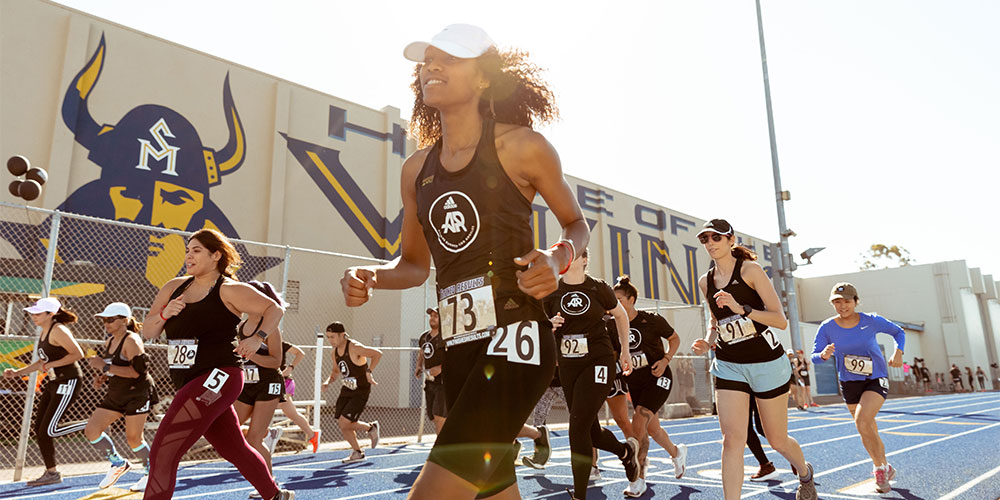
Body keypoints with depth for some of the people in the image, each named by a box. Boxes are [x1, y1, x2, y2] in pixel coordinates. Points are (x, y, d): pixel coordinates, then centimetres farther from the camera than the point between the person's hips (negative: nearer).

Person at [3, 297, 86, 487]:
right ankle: (51, 473, 17)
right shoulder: (44, 332, 13)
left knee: (50, 430, -10)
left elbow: (78, 354, -23)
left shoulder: (58, 330, -16)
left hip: (68, 382, -10)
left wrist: (49, 366, -18)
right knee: (40, 430, 8)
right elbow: (42, 362, 22)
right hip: (54, 383, 10)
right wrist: (17, 373, 13)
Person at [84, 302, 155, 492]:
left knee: (133, 438, -4)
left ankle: (151, 474, 17)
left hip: (137, 394, -9)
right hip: (116, 394, 9)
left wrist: (104, 366, -25)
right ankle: (118, 464, 20)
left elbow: (136, 371, -26)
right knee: (91, 430, 2)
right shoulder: (110, 341, 10)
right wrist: (103, 377, 5)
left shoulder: (131, 340, -16)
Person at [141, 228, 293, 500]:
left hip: (216, 378, -7)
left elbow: (275, 309, -3)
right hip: (191, 384, 8)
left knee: (163, 451, -13)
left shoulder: (229, 290, -6)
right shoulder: (174, 287, 12)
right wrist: (164, 314, -8)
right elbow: (147, 331, 11)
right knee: (236, 449, 18)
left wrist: (257, 338, -16)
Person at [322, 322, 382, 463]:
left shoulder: (354, 347, -21)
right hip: (347, 389, 8)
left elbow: (377, 354, -25)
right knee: (342, 425, 7)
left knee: (344, 423, -13)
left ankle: (370, 427, 15)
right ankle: (357, 453, 27)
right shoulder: (335, 352, 5)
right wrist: (328, 381, 2)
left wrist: (368, 372, -27)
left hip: (361, 391, -8)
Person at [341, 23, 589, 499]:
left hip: (515, 337, -6)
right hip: (458, 348, 6)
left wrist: (557, 258, -12)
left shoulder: (521, 147, -2)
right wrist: (370, 277, -1)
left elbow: (575, 223, 9)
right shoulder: (416, 169, 12)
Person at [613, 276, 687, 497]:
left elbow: (675, 339, 2)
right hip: (634, 382, 5)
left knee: (638, 425, -18)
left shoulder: (652, 320, -12)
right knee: (652, 428, 16)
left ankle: (639, 479, -6)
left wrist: (665, 360, -13)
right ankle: (677, 452, 48)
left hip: (657, 379, -5)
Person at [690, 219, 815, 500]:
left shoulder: (749, 269, -11)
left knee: (777, 440, 12)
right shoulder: (705, 282, 5)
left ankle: (805, 474, 45)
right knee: (732, 439, -10)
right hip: (728, 365, 4)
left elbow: (781, 321, -15)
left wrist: (741, 308, -28)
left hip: (767, 363, -3)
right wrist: (707, 342, 0)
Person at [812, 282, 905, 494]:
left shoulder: (871, 321, -13)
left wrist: (898, 351, -13)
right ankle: (885, 468, 37)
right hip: (849, 383, 3)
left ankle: (880, 469, -1)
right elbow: (814, 356, -12)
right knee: (869, 431, 12)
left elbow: (898, 332, 5)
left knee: (862, 423, -22)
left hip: (876, 380, -2)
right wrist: (823, 355, -35)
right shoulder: (827, 328, -11)